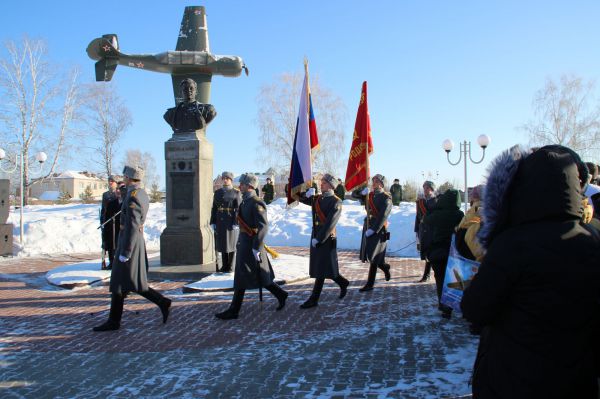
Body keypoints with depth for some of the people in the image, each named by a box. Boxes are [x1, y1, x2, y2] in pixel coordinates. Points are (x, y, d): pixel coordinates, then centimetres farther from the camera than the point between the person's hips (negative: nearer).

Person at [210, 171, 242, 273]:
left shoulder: (236, 192, -5)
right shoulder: (217, 192, 8)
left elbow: (238, 209, -9)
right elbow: (214, 208, 8)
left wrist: (236, 223, -16)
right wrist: (212, 222, 2)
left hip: (231, 221, -4)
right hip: (220, 221, 4)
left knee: (231, 243, 3)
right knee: (222, 243, 10)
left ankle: (230, 266, 13)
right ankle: (224, 266, 20)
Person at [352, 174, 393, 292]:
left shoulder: (386, 198, -9)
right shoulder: (369, 195, 11)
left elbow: (383, 216, -18)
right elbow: (354, 195, 9)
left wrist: (373, 229, -24)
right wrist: (362, 192, -12)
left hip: (379, 229, -7)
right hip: (368, 227, 7)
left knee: (373, 256, -5)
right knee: (368, 255, 12)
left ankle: (370, 284, 2)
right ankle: (385, 267, 39)